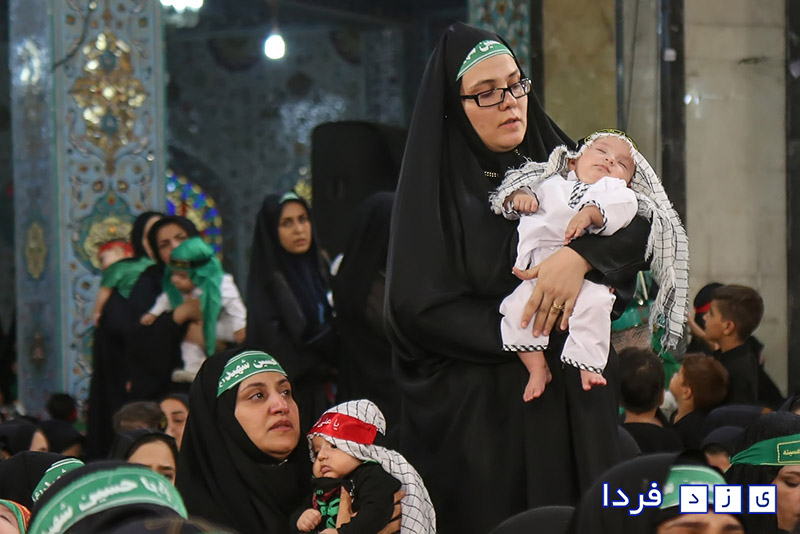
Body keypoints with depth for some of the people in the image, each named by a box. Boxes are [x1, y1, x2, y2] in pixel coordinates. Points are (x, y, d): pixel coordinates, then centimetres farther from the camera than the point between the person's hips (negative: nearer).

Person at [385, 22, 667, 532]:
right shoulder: (435, 190, -3)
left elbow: (645, 219, -2)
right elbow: (418, 306, -12)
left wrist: (579, 255, -22)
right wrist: (537, 330, -11)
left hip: (574, 402, 4)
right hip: (476, 413, -4)